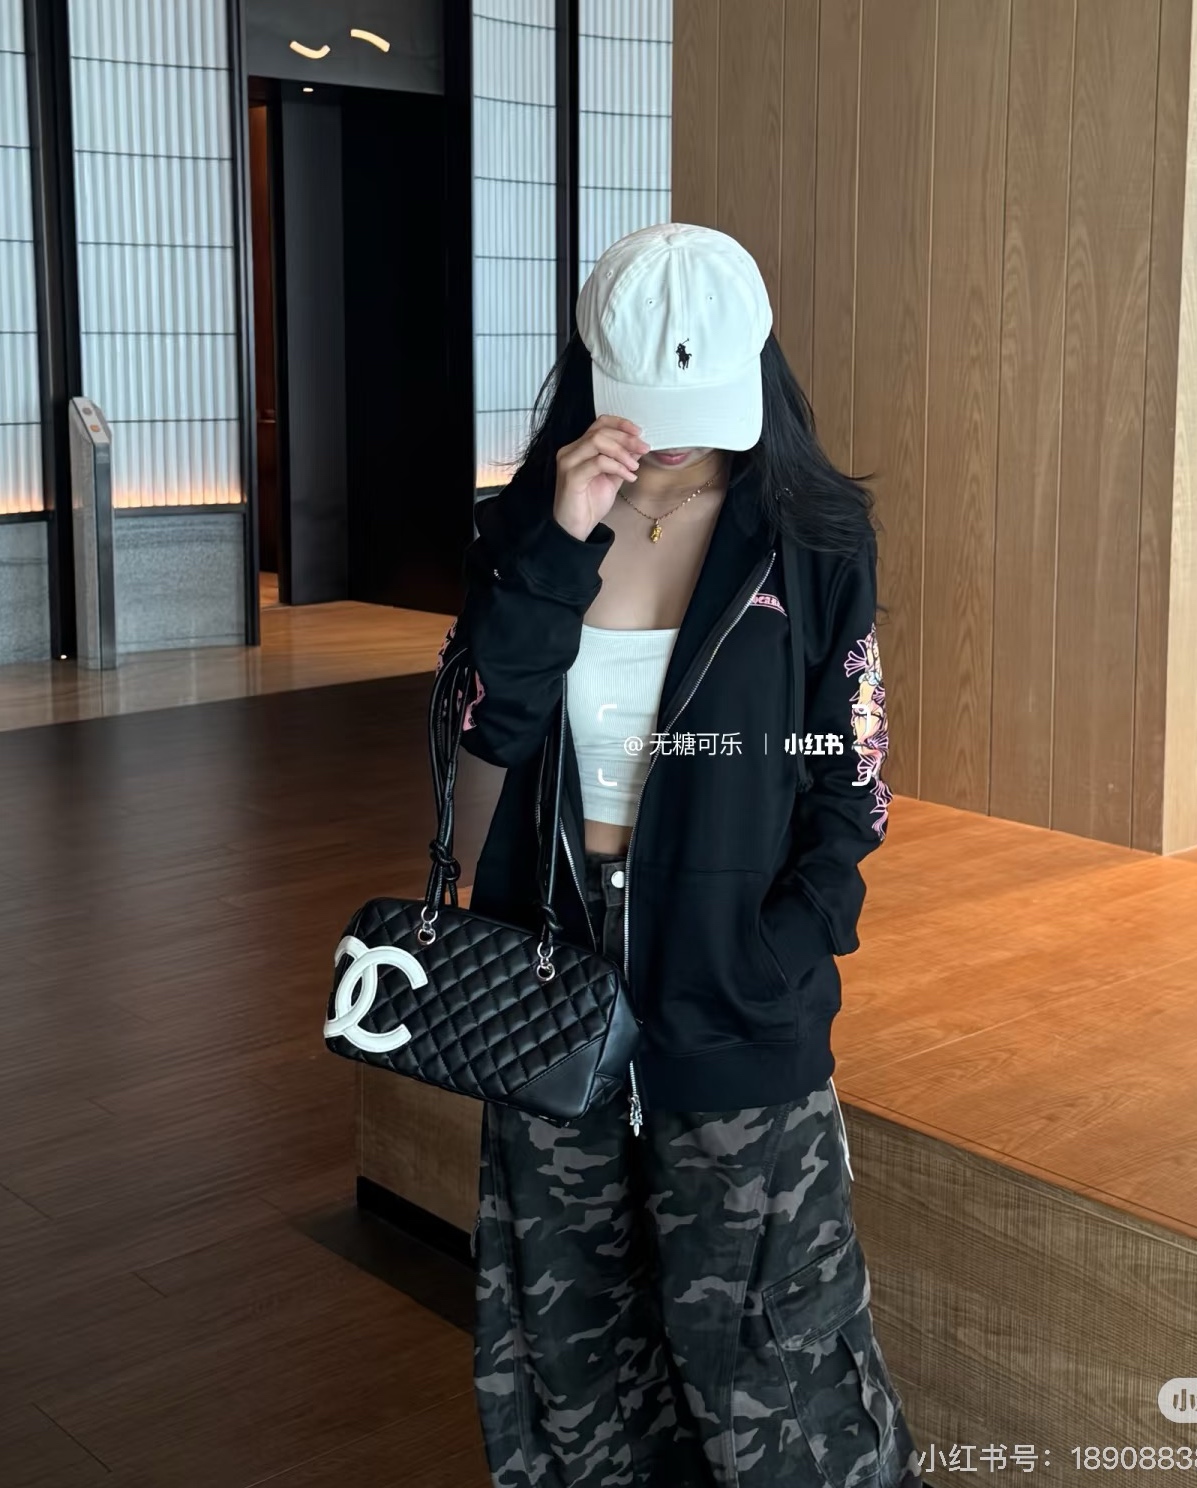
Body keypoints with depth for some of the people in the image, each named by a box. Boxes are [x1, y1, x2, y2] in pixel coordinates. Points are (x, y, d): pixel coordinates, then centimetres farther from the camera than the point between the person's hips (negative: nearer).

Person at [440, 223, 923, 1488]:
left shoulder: (812, 539, -6)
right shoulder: (528, 520, 0)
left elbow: (846, 787, -4)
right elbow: (495, 727, -13)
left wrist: (773, 961, -14)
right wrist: (561, 539, -22)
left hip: (730, 992, -3)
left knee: (754, 1333, 4)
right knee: (568, 1311, 16)